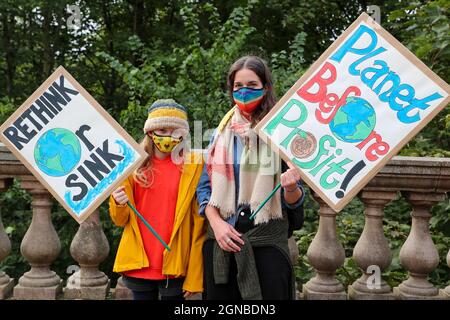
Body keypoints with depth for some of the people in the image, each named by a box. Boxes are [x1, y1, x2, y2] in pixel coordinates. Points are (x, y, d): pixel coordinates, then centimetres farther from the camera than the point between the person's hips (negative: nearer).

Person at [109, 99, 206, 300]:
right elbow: (120, 220, 9)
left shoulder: (194, 165, -3)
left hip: (175, 267, -2)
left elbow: (198, 224, -4)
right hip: (139, 264, 2)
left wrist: (194, 276, -8)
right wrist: (118, 204, -14)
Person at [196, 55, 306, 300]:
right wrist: (216, 223, -8)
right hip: (221, 238, 3)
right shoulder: (222, 132, 8)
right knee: (219, 297, 11)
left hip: (267, 240, -3)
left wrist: (291, 188, -24)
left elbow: (294, 201, -1)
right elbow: (205, 186, 8)